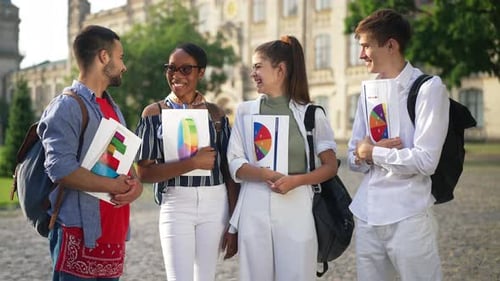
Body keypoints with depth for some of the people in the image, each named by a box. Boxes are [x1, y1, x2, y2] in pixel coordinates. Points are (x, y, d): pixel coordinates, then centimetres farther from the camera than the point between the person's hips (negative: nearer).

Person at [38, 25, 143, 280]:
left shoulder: (113, 109, 18)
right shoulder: (67, 107, -11)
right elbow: (61, 169, -21)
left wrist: (135, 185, -4)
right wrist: (115, 187, -13)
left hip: (113, 232, 8)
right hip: (79, 232, -8)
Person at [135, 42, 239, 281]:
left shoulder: (215, 114, 6)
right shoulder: (154, 113, 1)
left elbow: (229, 172, 5)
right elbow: (144, 172, -7)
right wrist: (192, 163, -18)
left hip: (215, 205, 2)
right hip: (176, 206, -2)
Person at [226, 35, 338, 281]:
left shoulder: (310, 113, 1)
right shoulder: (245, 111, 8)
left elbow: (330, 166, 2)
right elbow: (235, 164, 4)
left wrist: (295, 180, -15)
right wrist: (264, 174, -15)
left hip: (296, 210, -2)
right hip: (254, 210, 2)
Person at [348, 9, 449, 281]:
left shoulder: (428, 88, -8)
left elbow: (425, 160, -17)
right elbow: (353, 157, 13)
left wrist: (372, 152, -6)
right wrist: (361, 156, -9)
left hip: (407, 217, -6)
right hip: (367, 214, 6)